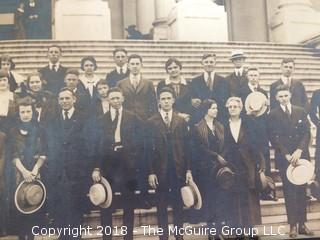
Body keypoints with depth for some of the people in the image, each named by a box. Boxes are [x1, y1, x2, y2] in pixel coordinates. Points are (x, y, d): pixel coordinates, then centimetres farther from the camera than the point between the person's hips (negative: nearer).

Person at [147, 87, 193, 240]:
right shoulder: (151, 122, 1)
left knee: (178, 206, 9)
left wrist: (188, 170, 0)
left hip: (178, 170, 1)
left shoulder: (181, 121, 6)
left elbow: (186, 147, 5)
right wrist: (151, 172, -8)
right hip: (160, 170, -1)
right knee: (161, 207, 7)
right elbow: (149, 149, -2)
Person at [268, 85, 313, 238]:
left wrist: (299, 151, -11)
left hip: (301, 156, 2)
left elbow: (307, 133, 3)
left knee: (301, 190, 5)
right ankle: (293, 225, 6)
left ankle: (302, 224, 12)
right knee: (289, 192, 1)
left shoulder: (301, 112, 9)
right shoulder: (273, 115, 1)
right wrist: (286, 154, -12)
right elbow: (274, 138, -4)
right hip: (284, 158, -2)